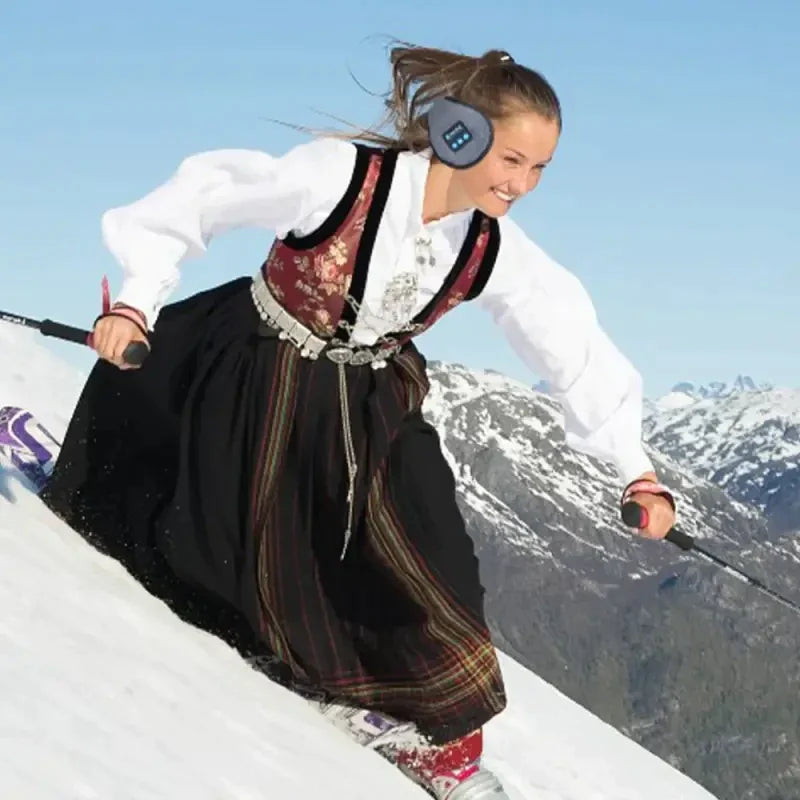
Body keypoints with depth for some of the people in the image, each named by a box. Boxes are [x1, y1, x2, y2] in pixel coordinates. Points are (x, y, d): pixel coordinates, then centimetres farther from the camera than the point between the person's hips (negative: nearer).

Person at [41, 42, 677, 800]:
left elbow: (574, 344, -6)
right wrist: (137, 300, -21)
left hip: (369, 405, 4)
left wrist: (634, 465, -5)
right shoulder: (342, 173, -30)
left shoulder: (495, 250, -15)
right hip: (256, 383, -4)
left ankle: (440, 731, 13)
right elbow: (208, 194, -21)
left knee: (422, 558, -5)